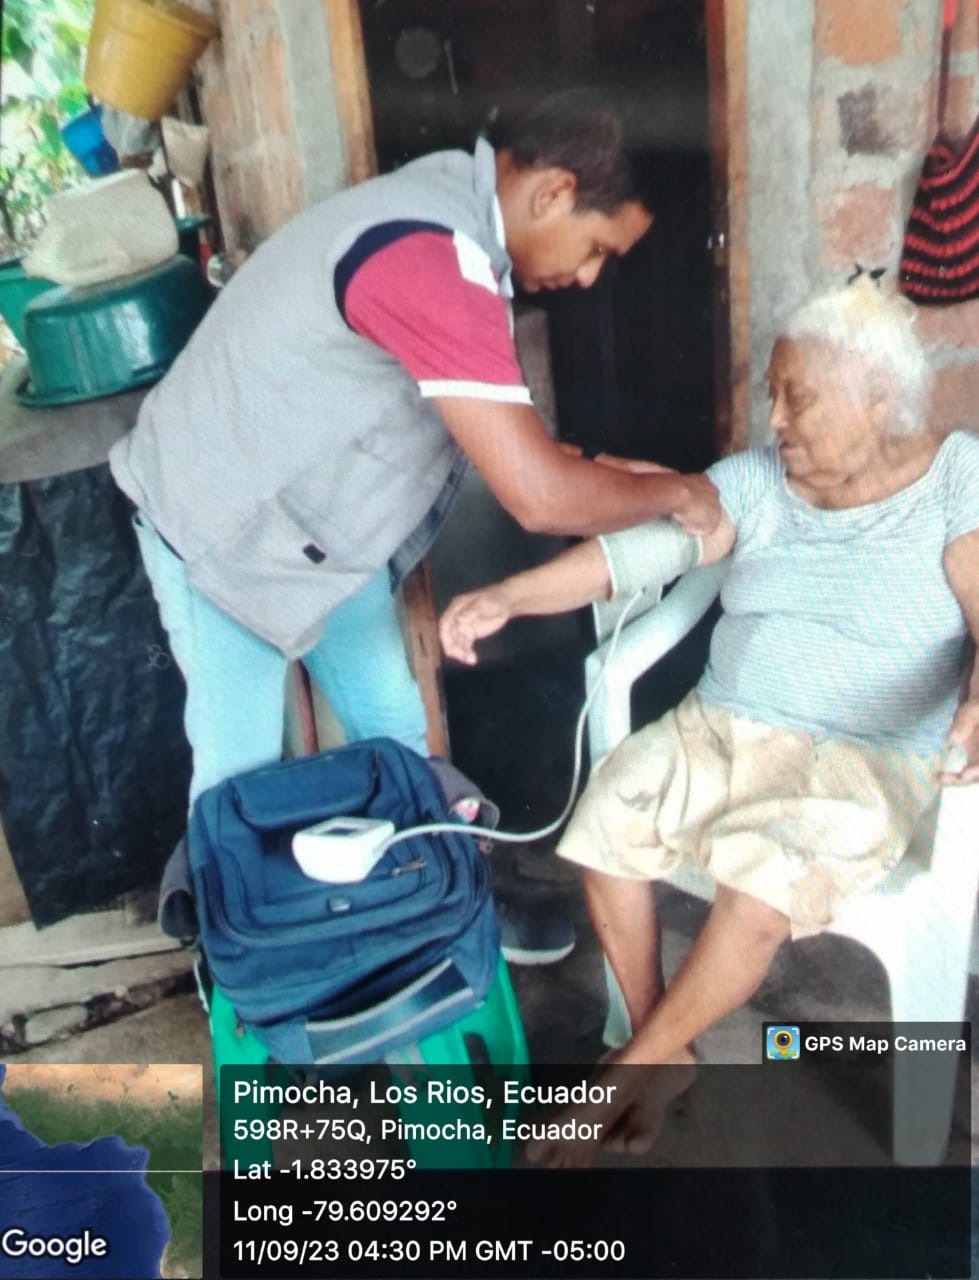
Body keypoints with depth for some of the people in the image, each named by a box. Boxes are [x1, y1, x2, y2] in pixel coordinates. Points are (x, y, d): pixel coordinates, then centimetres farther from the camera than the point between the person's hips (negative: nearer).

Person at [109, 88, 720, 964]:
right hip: (219, 522, -9)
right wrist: (675, 493, -17)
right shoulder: (433, 260, -32)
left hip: (324, 517, 9)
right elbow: (538, 496, -35)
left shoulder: (452, 203, 0)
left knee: (396, 733, 15)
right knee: (243, 774, 6)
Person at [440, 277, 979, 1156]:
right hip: (722, 726, 4)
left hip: (868, 759, -3)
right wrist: (507, 597, -19)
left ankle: (631, 1070, -3)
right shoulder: (756, 480, 5)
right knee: (605, 826, -19)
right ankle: (663, 1055, 4)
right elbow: (644, 545, -6)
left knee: (763, 877, -30)